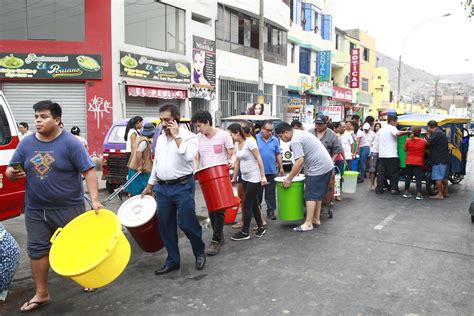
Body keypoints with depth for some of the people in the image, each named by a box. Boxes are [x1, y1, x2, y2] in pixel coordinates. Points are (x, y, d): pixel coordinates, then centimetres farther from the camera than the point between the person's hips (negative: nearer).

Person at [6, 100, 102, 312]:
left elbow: (88, 172, -16)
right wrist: (12, 174, -15)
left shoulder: (70, 143, -12)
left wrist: (94, 200, -25)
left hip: (69, 208, -4)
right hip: (35, 210, 4)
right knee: (37, 249, 9)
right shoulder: (26, 144, 3)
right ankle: (41, 294, 25)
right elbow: (11, 172, 10)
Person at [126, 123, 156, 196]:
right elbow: (138, 152, -29)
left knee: (133, 191, 15)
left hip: (134, 167, 9)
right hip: (141, 171, -9)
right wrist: (140, 166, -25)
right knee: (139, 191, -4)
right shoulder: (145, 141, -16)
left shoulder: (139, 138, 13)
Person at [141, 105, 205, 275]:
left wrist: (176, 136, -20)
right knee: (166, 226, 9)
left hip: (182, 186, -6)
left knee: (187, 223, -3)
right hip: (162, 187, 6)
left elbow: (189, 156, -27)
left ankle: (200, 253, 24)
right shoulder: (160, 138, 13)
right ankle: (172, 261, 23)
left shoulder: (188, 136, -8)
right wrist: (149, 185, 20)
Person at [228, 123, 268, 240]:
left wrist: (263, 176, -17)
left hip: (254, 178, -8)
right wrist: (234, 178, 16)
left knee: (247, 204, -4)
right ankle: (261, 227, 26)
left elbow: (259, 159, -15)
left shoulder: (249, 143, -15)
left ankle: (245, 232, 6)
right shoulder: (236, 145, 8)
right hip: (245, 178, 8)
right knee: (253, 203, 13)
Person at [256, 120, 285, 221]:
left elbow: (278, 155, 12)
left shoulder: (275, 140, 6)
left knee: (270, 193, 6)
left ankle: (271, 211, 13)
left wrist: (281, 168, 10)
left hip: (271, 172, 2)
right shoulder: (255, 139, -3)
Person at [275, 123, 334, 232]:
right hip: (327, 165, 11)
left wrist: (289, 179, -17)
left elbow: (299, 161, -24)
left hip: (318, 168, -10)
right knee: (318, 194, 17)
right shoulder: (301, 133, 16)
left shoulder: (295, 141, -16)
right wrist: (296, 172, 20)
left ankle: (308, 224, -3)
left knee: (311, 195, -6)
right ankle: (316, 219, 25)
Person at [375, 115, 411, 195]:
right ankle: (394, 189, 4)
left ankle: (379, 188, 5)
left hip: (381, 155, 7)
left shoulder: (381, 129, 18)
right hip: (391, 155, -7)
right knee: (394, 173, 2)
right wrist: (407, 132, -18)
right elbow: (398, 133, -27)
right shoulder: (392, 128, -6)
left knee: (381, 172, 7)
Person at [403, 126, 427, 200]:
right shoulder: (423, 141, -8)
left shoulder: (408, 140, -6)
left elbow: (405, 149, 2)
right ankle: (418, 194, -5)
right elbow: (425, 149, 6)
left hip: (409, 162, 2)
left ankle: (406, 192, 17)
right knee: (418, 178, -1)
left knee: (408, 177, 13)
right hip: (419, 162, -2)